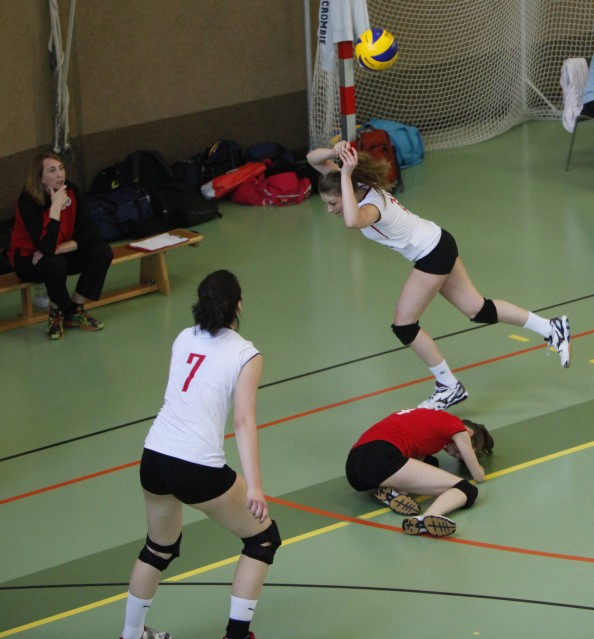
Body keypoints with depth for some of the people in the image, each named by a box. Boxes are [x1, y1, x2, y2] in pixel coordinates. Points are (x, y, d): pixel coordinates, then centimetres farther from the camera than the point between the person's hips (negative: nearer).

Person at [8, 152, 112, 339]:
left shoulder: (71, 191, -12)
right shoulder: (28, 201, -27)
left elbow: (91, 231, -14)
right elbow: (47, 248, -37)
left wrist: (59, 249, -26)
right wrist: (56, 207, -37)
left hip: (61, 253, 5)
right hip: (28, 259, -5)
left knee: (102, 252, -17)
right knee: (55, 265, -37)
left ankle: (74, 310, -2)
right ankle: (57, 312, -6)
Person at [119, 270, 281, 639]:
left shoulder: (184, 339, 12)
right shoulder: (245, 355, -4)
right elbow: (244, 422, -14)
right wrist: (254, 486, -20)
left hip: (154, 457, 6)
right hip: (198, 468, -6)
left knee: (159, 548, 28)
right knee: (264, 539, 13)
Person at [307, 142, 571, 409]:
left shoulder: (371, 205, -32)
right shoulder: (358, 185, -8)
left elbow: (352, 221, -57)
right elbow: (313, 158, -4)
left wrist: (345, 175, -51)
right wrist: (334, 152, -26)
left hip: (432, 255, -10)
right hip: (437, 244, 10)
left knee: (404, 326, -2)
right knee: (477, 309, 18)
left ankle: (449, 387, 11)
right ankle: (552, 328, 28)